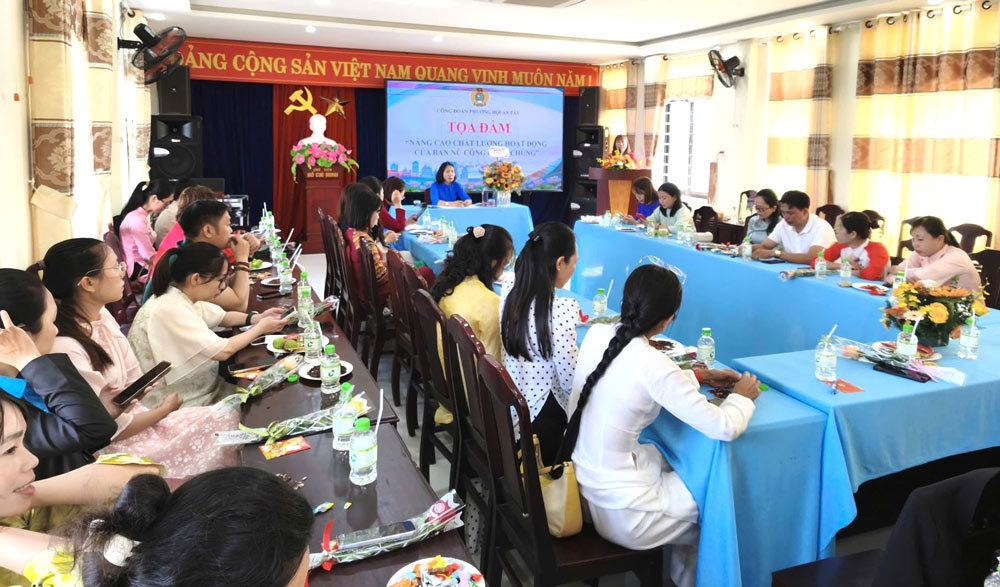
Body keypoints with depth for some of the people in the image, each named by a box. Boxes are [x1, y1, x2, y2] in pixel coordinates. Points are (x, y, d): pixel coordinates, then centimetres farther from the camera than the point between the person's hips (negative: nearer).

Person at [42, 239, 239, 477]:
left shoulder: (101, 316, 1)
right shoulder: (66, 348, -25)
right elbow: (110, 429, -19)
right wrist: (165, 409, -7)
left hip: (128, 415, 8)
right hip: (111, 449, -8)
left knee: (228, 417, -2)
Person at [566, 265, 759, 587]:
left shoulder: (596, 334, -6)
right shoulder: (651, 363, -26)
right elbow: (725, 428, -20)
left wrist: (699, 376, 14)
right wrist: (742, 397, 1)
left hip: (577, 480, 7)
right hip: (617, 512, -7)